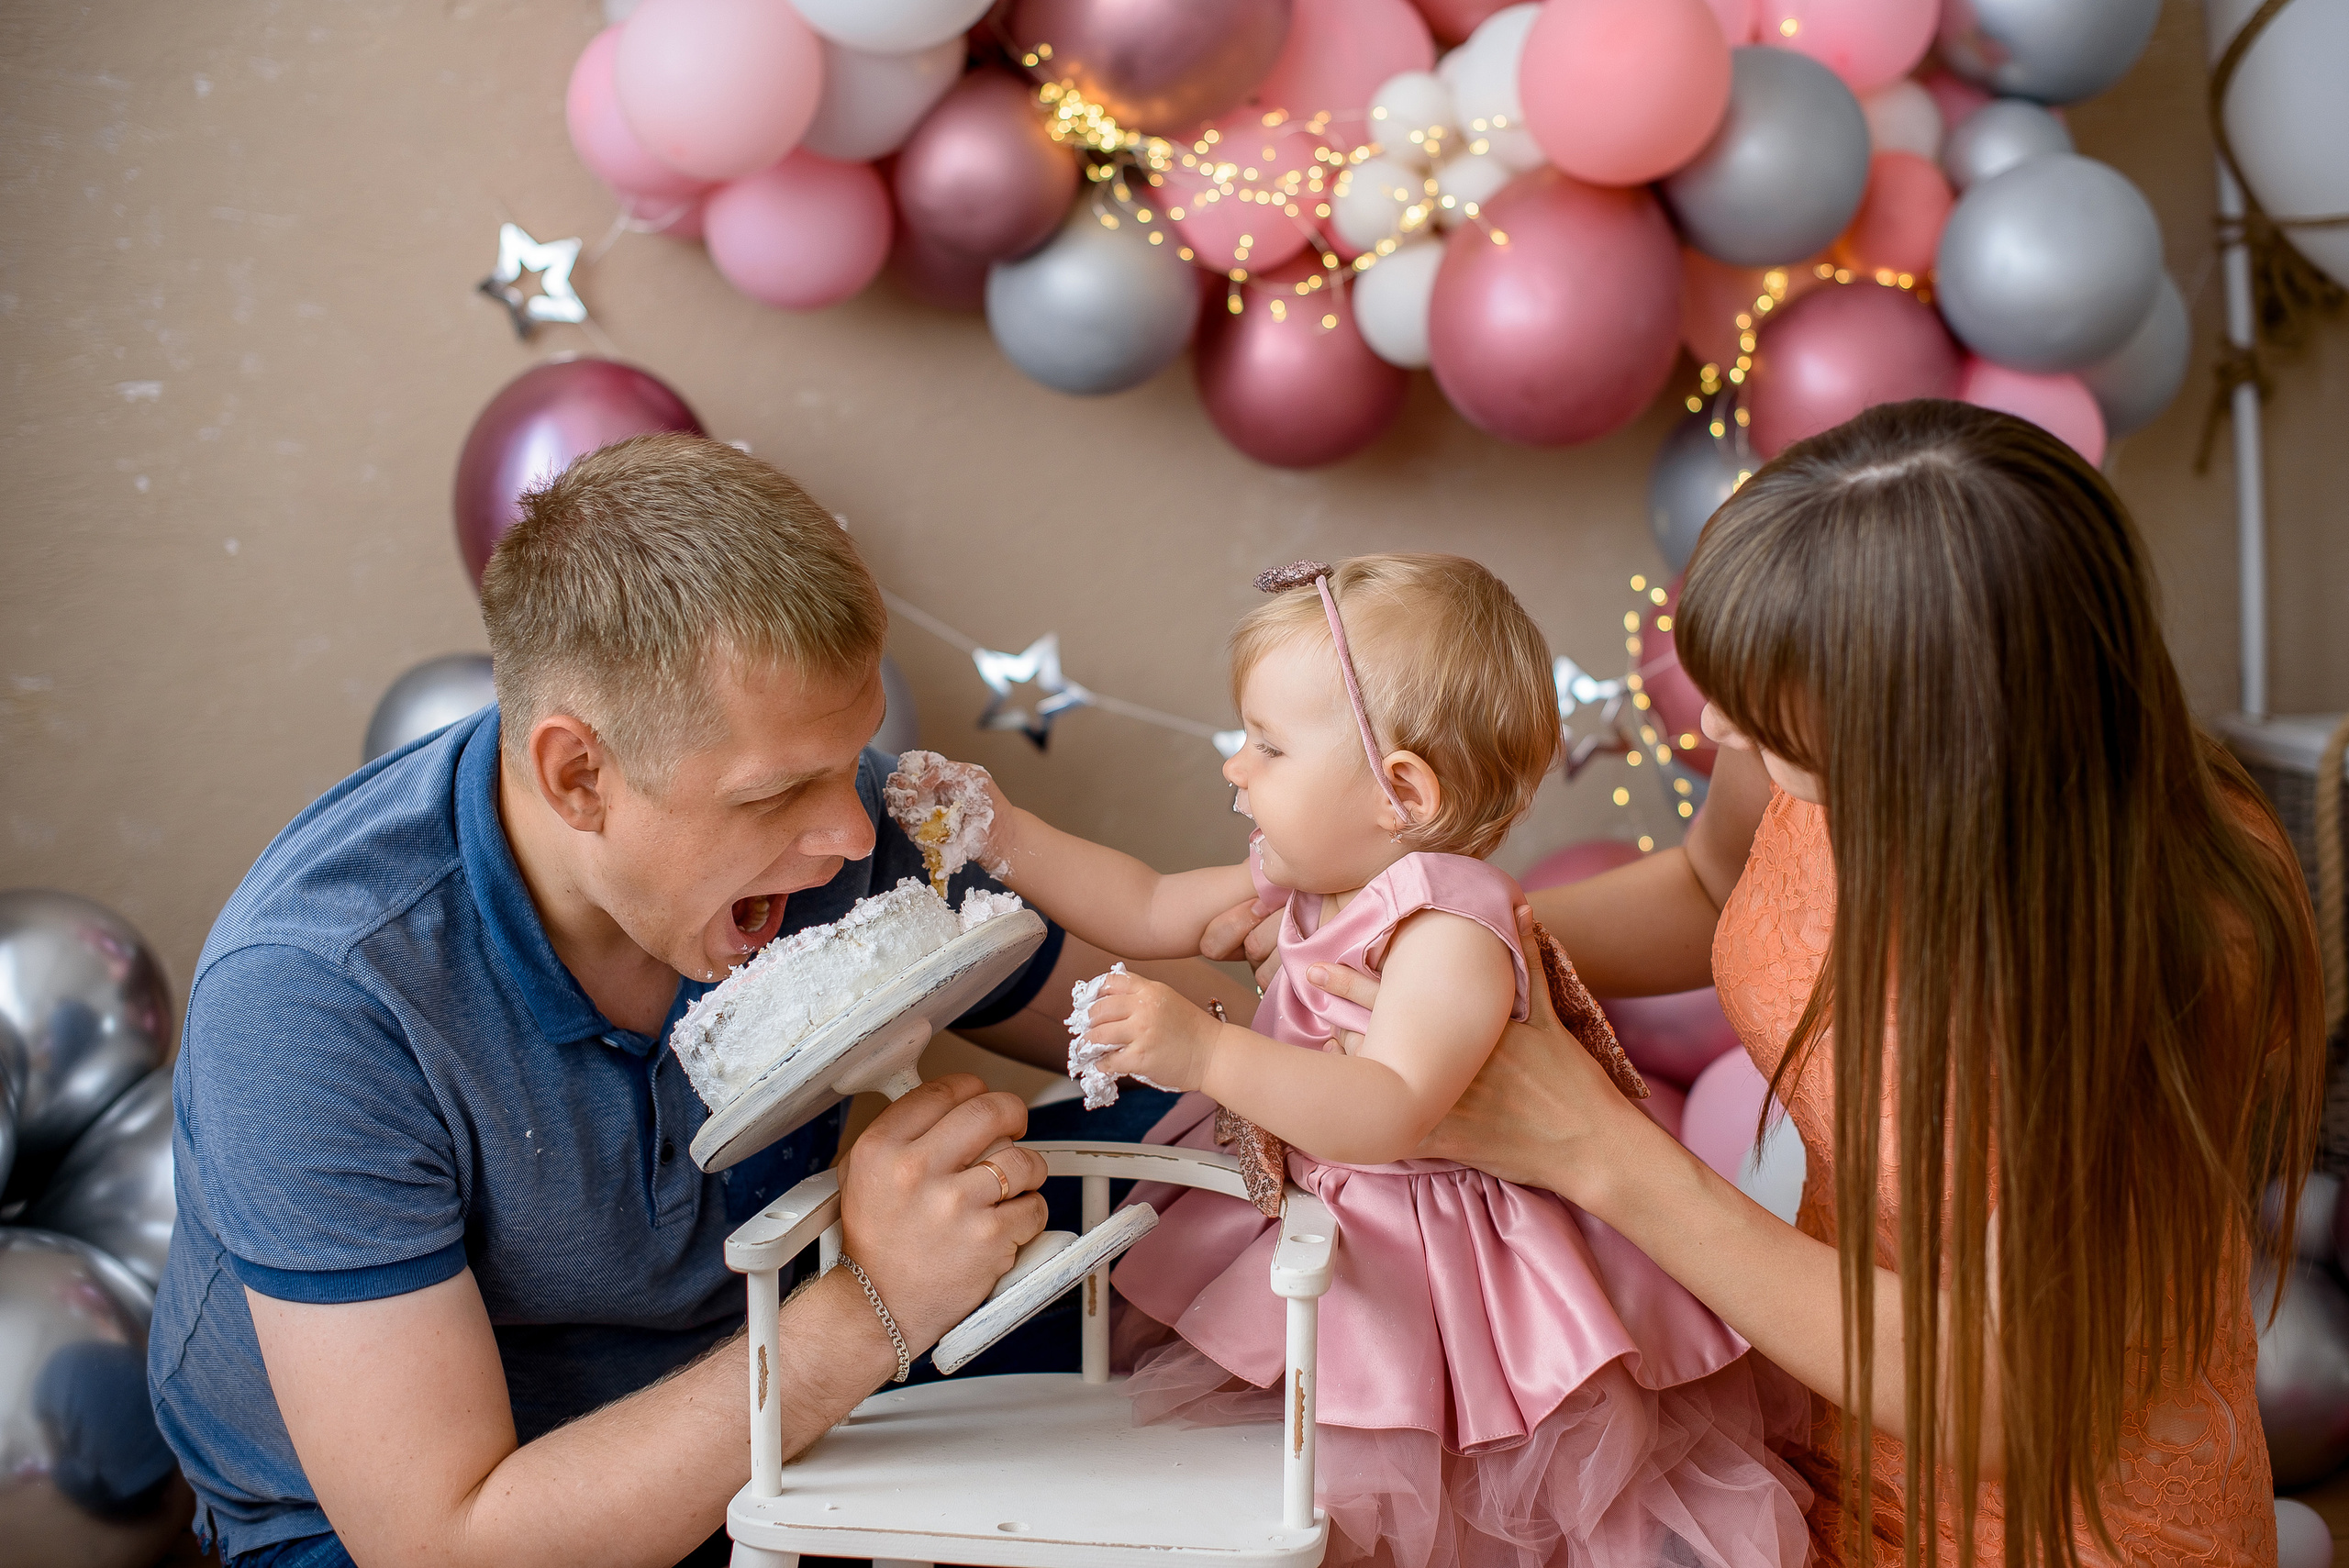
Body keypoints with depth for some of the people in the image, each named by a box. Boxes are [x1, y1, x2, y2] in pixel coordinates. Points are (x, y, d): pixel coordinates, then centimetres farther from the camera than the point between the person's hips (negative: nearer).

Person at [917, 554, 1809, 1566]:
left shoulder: (1452, 932, -23)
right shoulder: (1309, 881, 5)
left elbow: (1389, 1112, -35)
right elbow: (1150, 912, 17)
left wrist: (1207, 1051, -41)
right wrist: (1002, 834, 13)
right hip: (1300, 1234, 8)